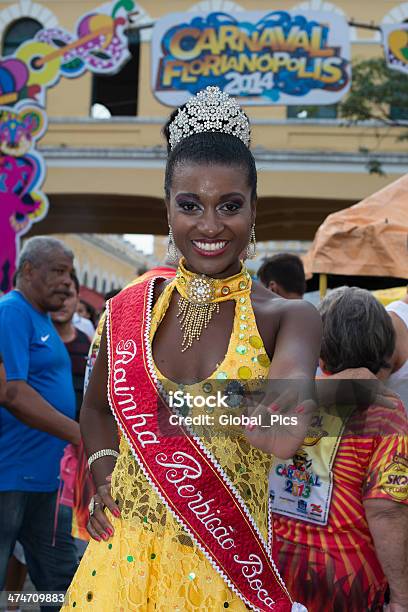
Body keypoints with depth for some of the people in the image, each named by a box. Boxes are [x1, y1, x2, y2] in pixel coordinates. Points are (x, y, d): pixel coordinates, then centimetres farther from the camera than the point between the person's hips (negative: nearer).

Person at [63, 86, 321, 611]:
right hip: (122, 560, 2)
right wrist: (104, 479, 2)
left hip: (227, 569, -2)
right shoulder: (129, 309, 0)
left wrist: (281, 424, -43)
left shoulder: (287, 318, -8)